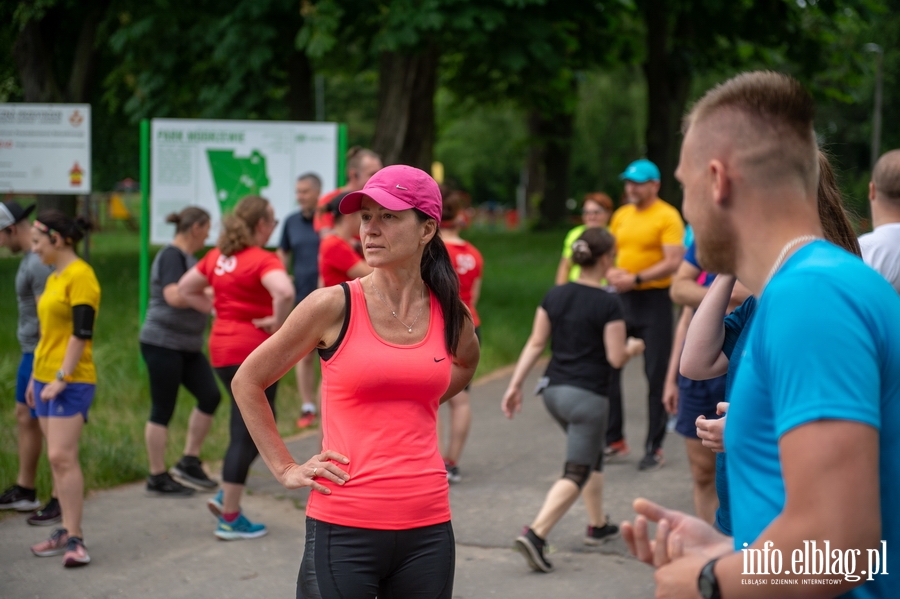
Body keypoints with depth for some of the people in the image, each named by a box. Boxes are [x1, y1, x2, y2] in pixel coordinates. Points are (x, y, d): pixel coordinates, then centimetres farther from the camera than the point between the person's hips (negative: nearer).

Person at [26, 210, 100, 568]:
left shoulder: (80, 275, -12)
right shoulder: (54, 278, 16)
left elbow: (81, 333, -17)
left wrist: (61, 378, -19)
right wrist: (36, 377, 21)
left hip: (71, 382, -9)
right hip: (46, 379, 9)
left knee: (62, 456, -13)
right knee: (57, 459, 8)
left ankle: (74, 539, -11)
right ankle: (68, 532, 14)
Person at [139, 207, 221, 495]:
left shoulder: (187, 257, 16)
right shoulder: (171, 256, -14)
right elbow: (174, 296, -27)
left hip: (187, 346, 9)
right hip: (163, 343, -9)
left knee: (210, 396, 3)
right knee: (163, 410, -2)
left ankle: (189, 461, 13)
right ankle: (158, 477, 6)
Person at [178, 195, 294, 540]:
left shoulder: (218, 256, 9)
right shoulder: (263, 260, -15)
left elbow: (185, 287, 19)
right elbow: (284, 292, -34)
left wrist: (214, 309, 13)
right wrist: (277, 322, -18)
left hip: (222, 347, 8)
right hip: (254, 350, -8)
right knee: (247, 433, 0)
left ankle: (226, 495, 18)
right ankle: (230, 518, 5)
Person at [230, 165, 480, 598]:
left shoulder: (450, 316, 4)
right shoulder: (334, 306, -6)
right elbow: (247, 382, 4)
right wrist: (285, 468, 0)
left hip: (427, 529, 3)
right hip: (344, 528, -3)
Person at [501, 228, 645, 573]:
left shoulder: (555, 296, 3)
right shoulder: (608, 304, -14)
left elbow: (536, 344, 3)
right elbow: (616, 358, -13)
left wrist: (515, 385, 6)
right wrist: (633, 348, 8)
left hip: (553, 390, 7)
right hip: (587, 396, -7)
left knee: (593, 455, 27)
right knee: (577, 473, -4)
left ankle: (598, 525, 36)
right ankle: (535, 534, -20)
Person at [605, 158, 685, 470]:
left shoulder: (667, 217, -9)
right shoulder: (621, 215, 11)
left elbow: (673, 262, -16)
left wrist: (635, 279, -21)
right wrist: (611, 271, -3)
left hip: (654, 301, -6)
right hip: (622, 298, 6)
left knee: (656, 375, 0)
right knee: (608, 367, 6)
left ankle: (654, 448, 7)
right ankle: (614, 440, 18)